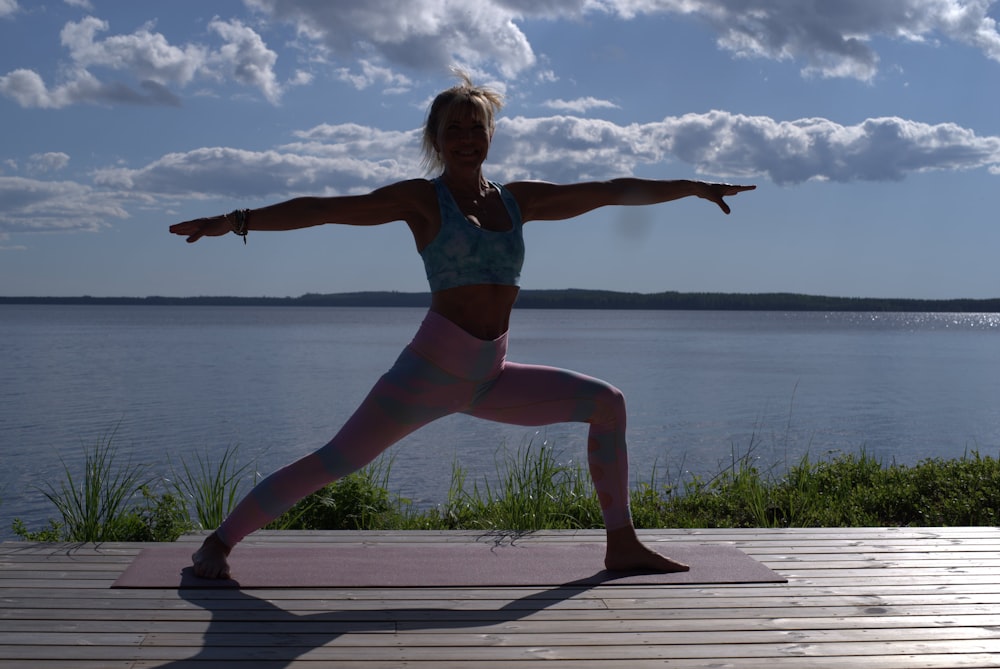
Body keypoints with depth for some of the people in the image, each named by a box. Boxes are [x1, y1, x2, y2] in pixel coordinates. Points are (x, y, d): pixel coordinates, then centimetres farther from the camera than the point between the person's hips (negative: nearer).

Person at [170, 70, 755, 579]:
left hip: (490, 378, 6)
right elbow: (325, 209, -10)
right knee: (335, 462, -11)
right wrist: (237, 220, -19)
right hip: (431, 371, -6)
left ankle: (622, 544, 11)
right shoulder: (422, 199, -2)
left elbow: (611, 191, 16)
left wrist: (695, 187, 21)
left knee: (607, 403, 5)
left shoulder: (520, 199, 11)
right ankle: (219, 542, 3)